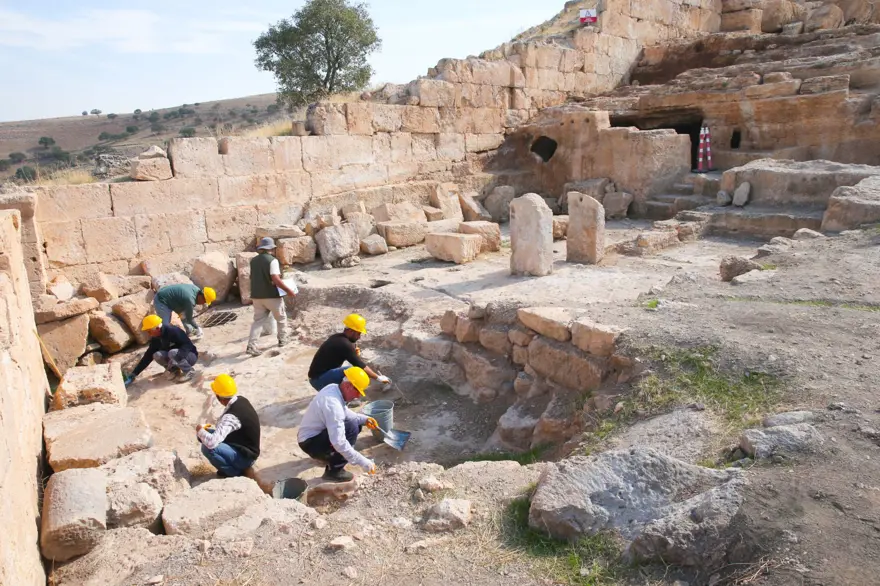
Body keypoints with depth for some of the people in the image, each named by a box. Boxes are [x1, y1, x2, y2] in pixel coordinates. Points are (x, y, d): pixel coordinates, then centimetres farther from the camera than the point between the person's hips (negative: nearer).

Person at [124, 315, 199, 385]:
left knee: (173, 353, -34)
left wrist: (177, 357, -41)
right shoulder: (155, 339, -3)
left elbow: (188, 345, -28)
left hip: (190, 355, -6)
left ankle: (189, 371, -14)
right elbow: (147, 357, 0)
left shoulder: (173, 331, -25)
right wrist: (133, 375, -3)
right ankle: (174, 370, 2)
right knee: (157, 355, -18)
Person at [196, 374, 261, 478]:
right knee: (206, 434, 8)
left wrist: (200, 430, -17)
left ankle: (234, 472, -6)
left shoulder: (231, 416, -31)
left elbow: (211, 442, -37)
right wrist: (204, 431, 6)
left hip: (245, 458, -9)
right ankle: (233, 467, 14)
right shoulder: (241, 400, -5)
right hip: (245, 449, 9)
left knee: (207, 448, -27)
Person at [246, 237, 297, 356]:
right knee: (281, 318, 17)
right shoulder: (272, 260, -14)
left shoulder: (253, 260, 8)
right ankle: (282, 340, 28)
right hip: (271, 295, -5)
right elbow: (276, 279, -23)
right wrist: (288, 290, -17)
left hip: (257, 295, 5)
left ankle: (251, 346, -5)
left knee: (258, 320, 8)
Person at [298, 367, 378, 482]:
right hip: (310, 442, -10)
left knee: (356, 423, 9)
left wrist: (364, 419, -3)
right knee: (351, 428, -26)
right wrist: (363, 462, -31)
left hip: (316, 433, 10)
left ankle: (329, 454, 19)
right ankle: (334, 470, -12)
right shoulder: (333, 404, -33)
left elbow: (345, 412, 14)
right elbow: (339, 443, -36)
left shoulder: (334, 388, -4)